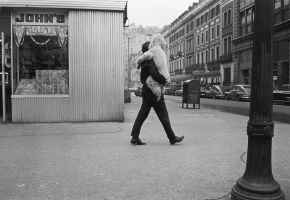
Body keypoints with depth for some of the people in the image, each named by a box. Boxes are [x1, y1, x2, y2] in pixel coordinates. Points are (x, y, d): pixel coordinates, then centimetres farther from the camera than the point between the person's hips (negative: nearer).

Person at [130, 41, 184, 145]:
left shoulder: (144, 61, 17)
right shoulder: (149, 61, -15)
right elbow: (154, 74, -30)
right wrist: (164, 81, -14)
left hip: (146, 91, 10)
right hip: (153, 92, -10)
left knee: (142, 115, 8)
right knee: (163, 115, 0)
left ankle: (134, 138, 7)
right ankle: (172, 138, 10)